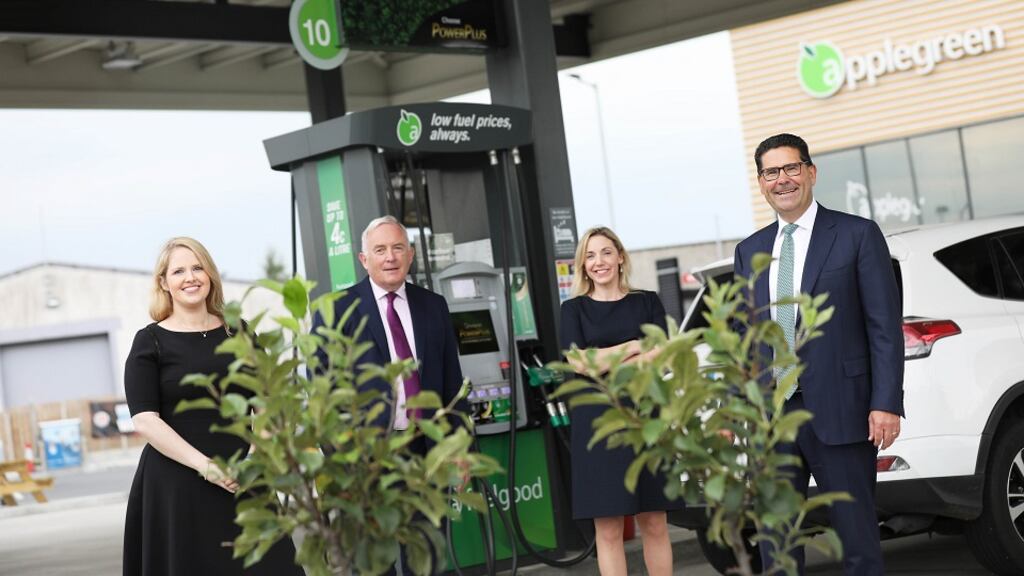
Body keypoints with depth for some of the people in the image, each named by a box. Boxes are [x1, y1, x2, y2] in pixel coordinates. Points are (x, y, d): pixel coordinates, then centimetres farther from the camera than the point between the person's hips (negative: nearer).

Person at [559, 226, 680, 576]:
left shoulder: (646, 302, 10)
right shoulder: (574, 309, 8)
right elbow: (578, 363, -6)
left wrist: (604, 361, -9)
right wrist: (634, 346, -4)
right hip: (597, 423, -1)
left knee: (654, 524, 3)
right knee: (608, 530, -2)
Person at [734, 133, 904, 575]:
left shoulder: (858, 235, 0)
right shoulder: (750, 251, 14)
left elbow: (885, 327, -4)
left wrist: (886, 404, -12)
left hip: (837, 411, -4)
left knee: (857, 538, 2)